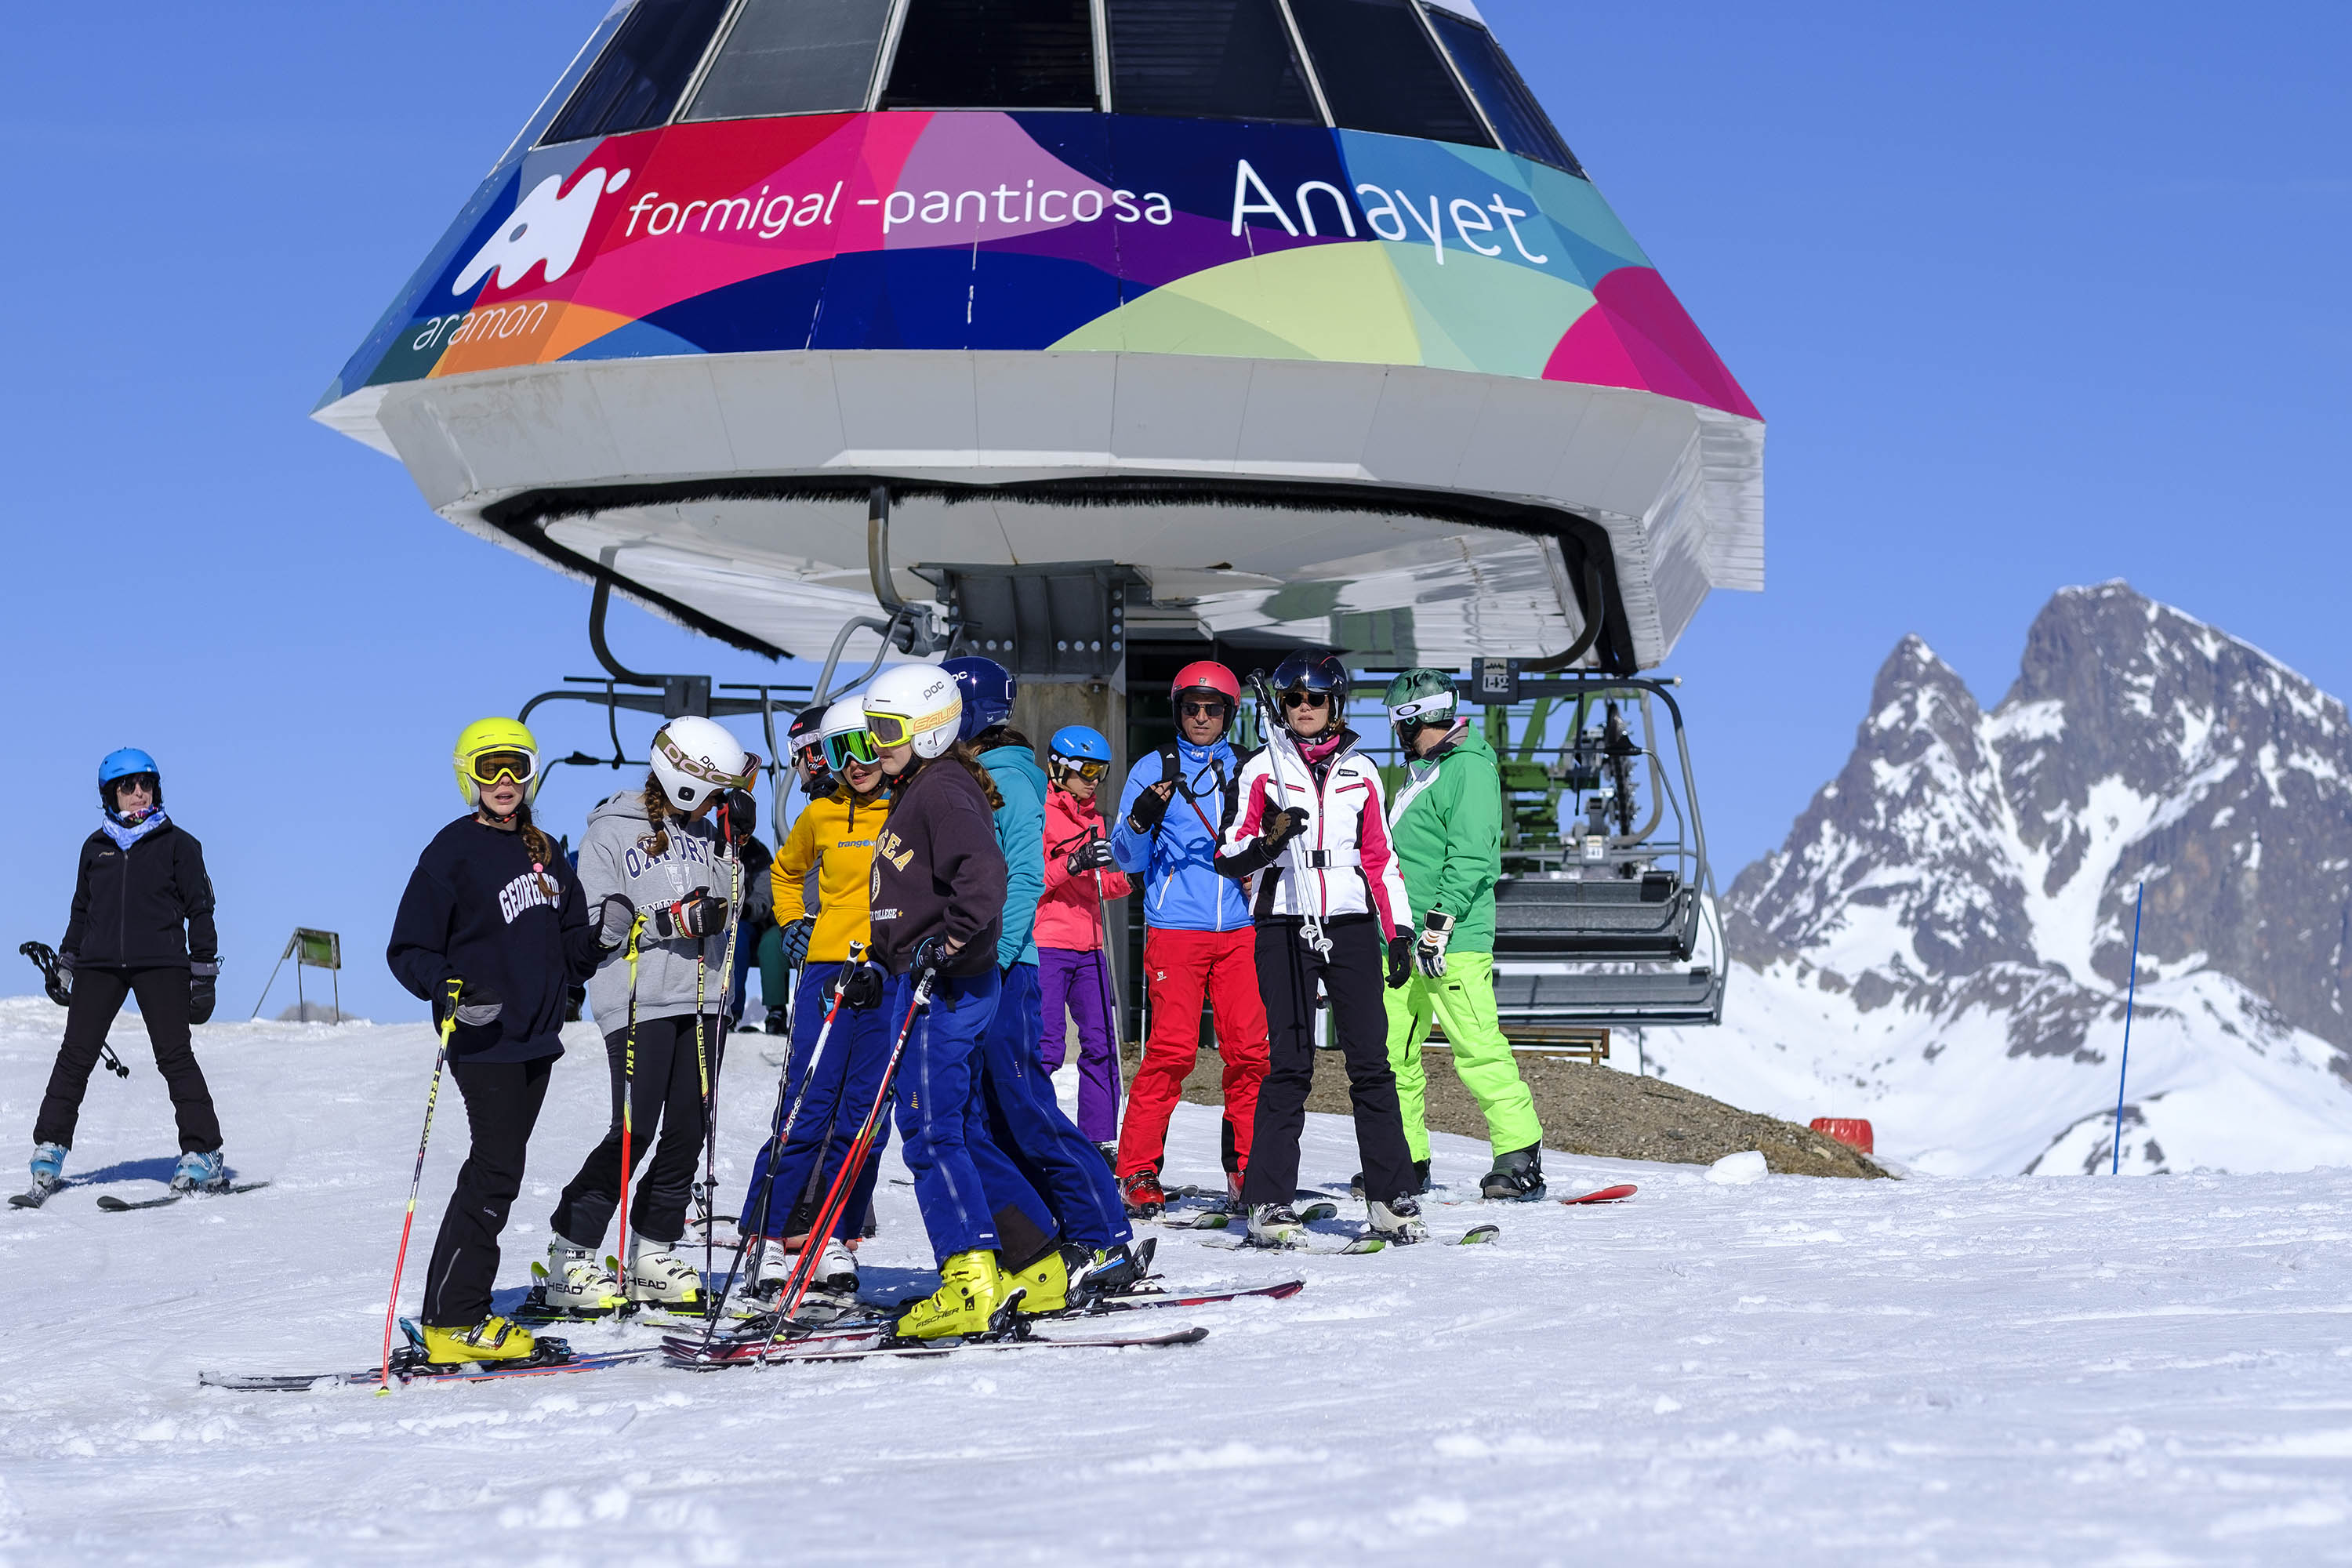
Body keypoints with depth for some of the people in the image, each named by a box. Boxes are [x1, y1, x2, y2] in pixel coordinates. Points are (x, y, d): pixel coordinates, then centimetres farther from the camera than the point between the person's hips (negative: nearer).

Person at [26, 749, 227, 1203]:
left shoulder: (177, 844, 5)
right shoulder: (96, 847, 14)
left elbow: (200, 910, 5)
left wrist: (204, 974, 0)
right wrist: (66, 963, 21)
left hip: (161, 962, -3)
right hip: (99, 962, 3)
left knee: (175, 1057, -7)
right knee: (75, 1056, -2)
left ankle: (203, 1155, -5)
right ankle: (50, 1150, 4)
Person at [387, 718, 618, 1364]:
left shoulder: (544, 853, 16)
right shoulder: (454, 851, -5)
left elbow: (566, 953, 19)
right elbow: (408, 950, -6)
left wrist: (601, 935, -1)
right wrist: (447, 989, -24)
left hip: (535, 1038, 7)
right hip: (483, 1038, -7)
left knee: (498, 1171, 8)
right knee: (496, 1171, -12)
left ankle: (464, 1310, 12)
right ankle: (453, 1321, -9)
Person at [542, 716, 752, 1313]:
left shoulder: (703, 832, 15)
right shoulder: (609, 834, -4)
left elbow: (733, 908, 17)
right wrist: (673, 919, -19)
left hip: (700, 1000, 6)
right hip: (638, 1001, -6)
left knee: (688, 1130, 4)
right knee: (635, 1132, -11)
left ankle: (652, 1256, 14)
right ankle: (571, 1255, -3)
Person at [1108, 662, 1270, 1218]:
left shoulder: (1245, 771, 14)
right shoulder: (1154, 770, 6)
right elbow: (1128, 859, 3)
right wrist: (1140, 821, -16)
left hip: (1239, 928, 3)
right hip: (1175, 927, -3)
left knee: (1249, 1050, -3)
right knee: (1172, 1048, -10)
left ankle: (1246, 1170, 7)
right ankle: (1139, 1172, -3)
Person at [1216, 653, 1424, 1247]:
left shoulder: (1359, 773, 12)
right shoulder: (1262, 770, 6)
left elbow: (1380, 858, 15)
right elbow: (1230, 858, 3)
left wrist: (1399, 934, 8)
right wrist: (1268, 843, -18)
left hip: (1351, 925, 2)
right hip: (1285, 925, -2)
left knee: (1371, 1062, -3)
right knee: (1289, 1064, -5)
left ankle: (1391, 1197, 1)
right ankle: (1269, 1201, -2)